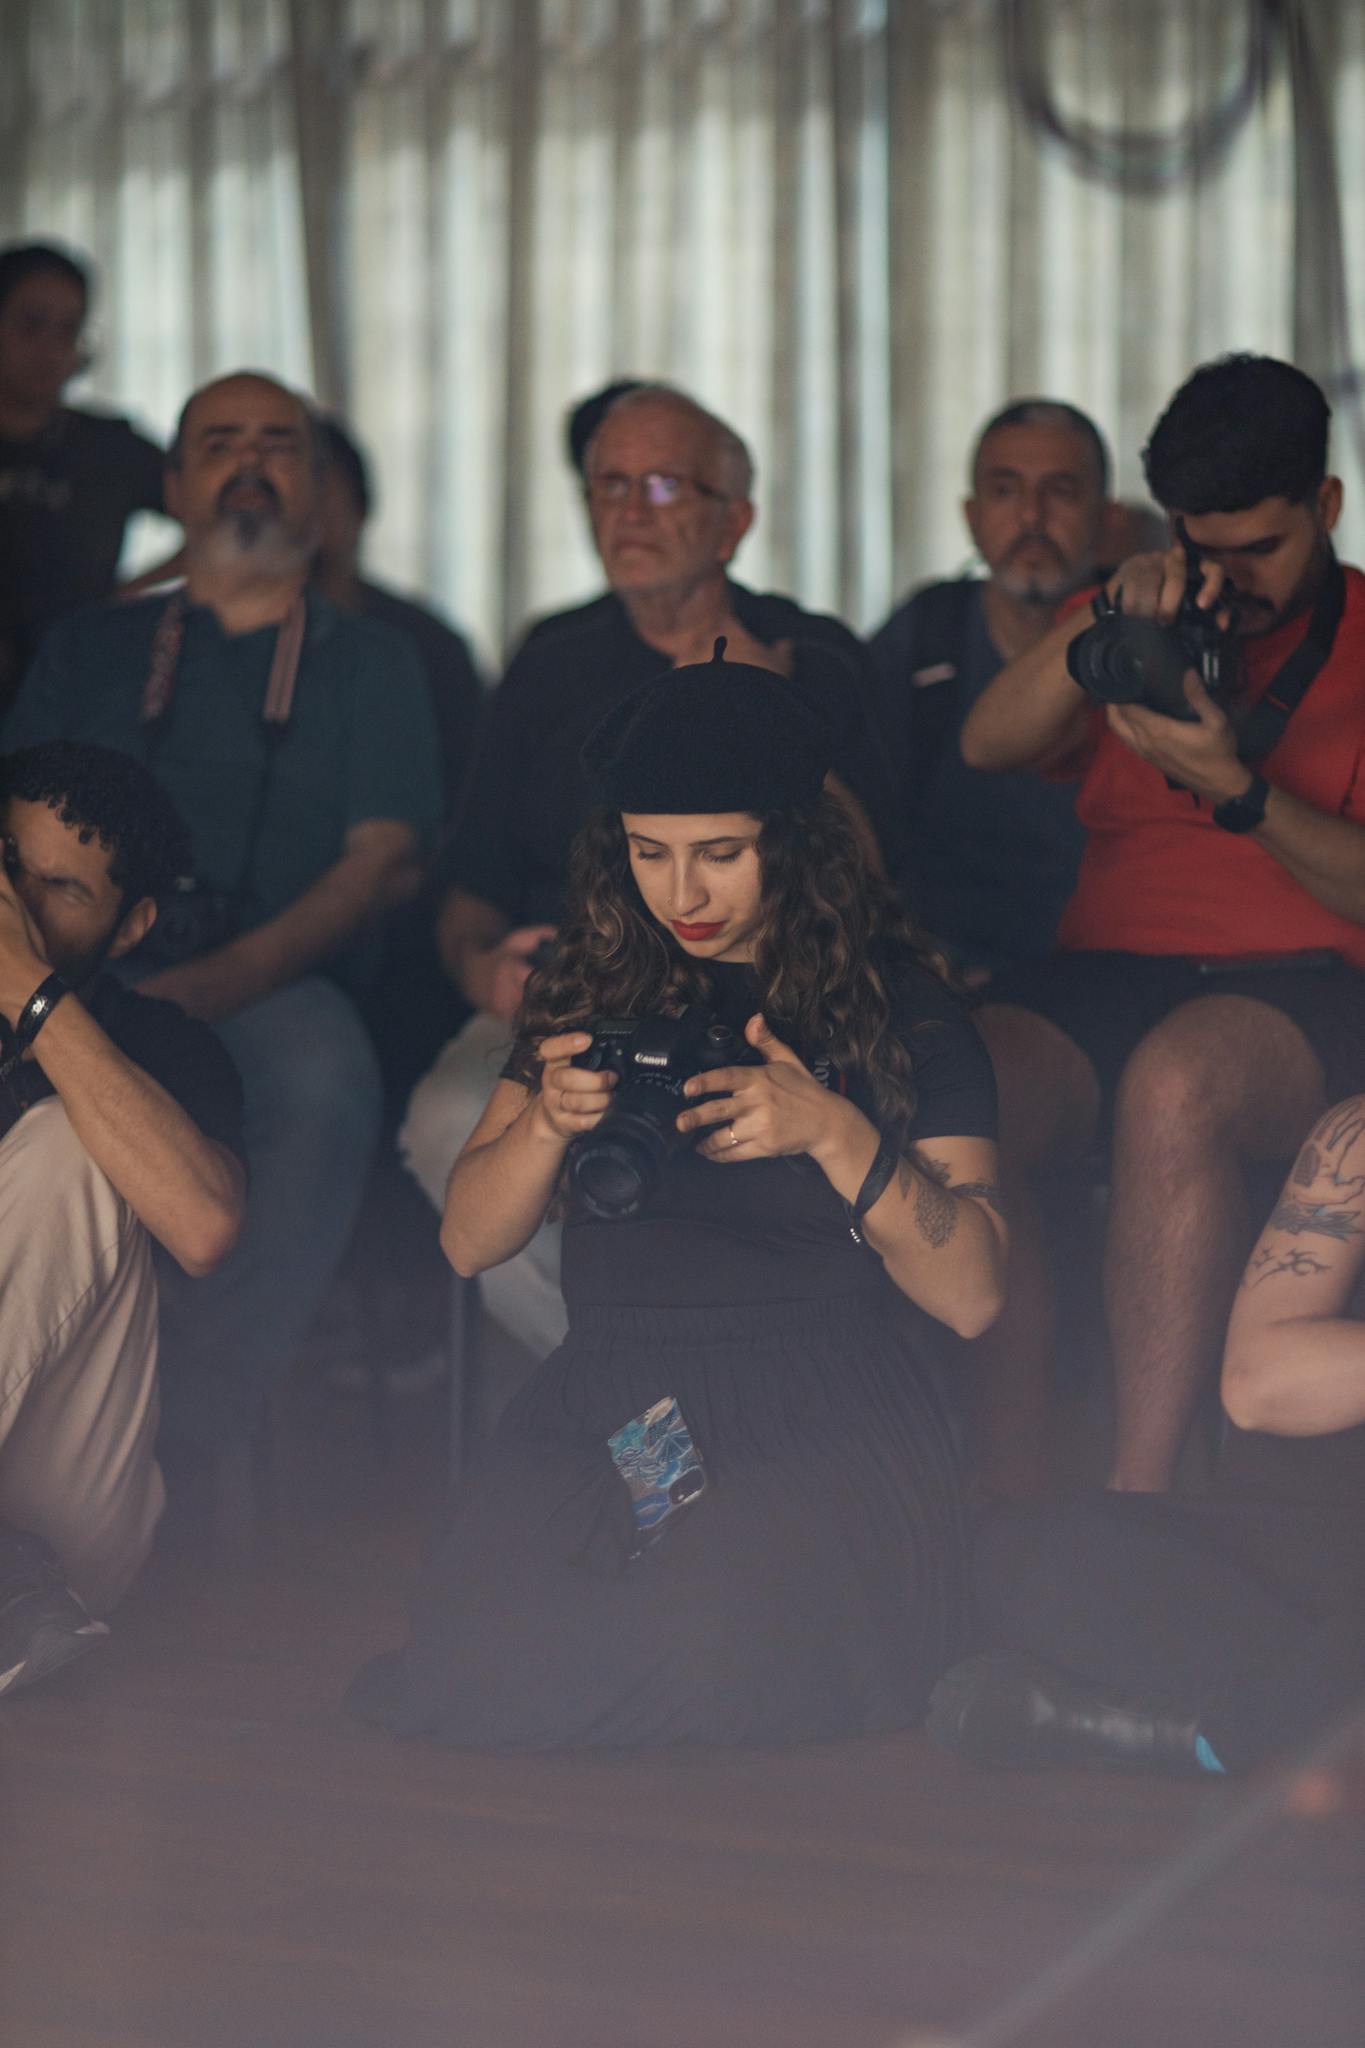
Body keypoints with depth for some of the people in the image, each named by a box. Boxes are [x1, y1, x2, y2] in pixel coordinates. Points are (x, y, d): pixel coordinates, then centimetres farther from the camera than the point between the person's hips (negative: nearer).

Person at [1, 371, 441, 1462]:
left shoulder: (371, 662, 21)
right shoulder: (92, 650, 27)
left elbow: (382, 861, 6)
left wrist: (217, 983, -13)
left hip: (274, 986, -1)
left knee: (325, 1080, -39)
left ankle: (182, 1449, -39)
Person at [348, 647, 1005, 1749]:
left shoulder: (897, 1005, 4)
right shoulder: (596, 988, 14)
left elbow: (971, 1294, -2)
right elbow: (470, 1241, 13)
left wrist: (834, 1132, -15)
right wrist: (547, 1121, -7)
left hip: (824, 1425, -2)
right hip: (600, 1414, 3)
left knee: (713, 1662, -30)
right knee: (477, 1677, -24)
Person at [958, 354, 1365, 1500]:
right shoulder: (1154, 637, 24)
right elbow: (990, 745, 7)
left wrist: (1237, 789, -14)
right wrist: (1105, 617, -7)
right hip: (1105, 973, 4)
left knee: (1174, 1080, -40)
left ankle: (1137, 1501, -38)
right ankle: (1014, 1504, -27)